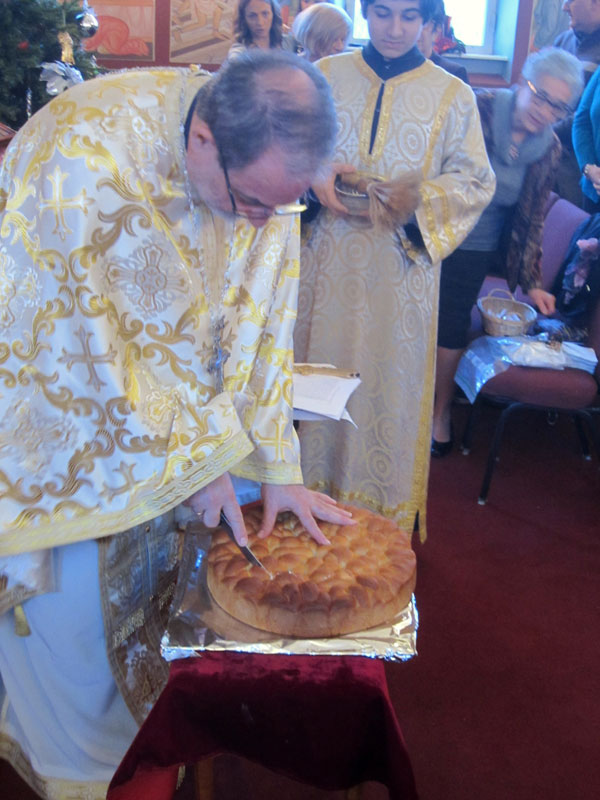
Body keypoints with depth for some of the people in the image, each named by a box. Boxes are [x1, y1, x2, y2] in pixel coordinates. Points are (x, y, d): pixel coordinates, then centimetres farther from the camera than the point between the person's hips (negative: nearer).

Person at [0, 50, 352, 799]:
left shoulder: (263, 161, -14)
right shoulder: (79, 158, -33)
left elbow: (261, 319, -8)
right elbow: (83, 357, -28)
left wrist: (277, 468, -9)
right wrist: (194, 459, -19)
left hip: (167, 410, 5)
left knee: (143, 572, 18)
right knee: (71, 600, 9)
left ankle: (140, 722, 45)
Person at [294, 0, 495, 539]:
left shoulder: (452, 95, 2)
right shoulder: (326, 75, 6)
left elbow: (476, 180, 1)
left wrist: (416, 198, -17)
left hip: (401, 267, -1)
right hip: (327, 259, 2)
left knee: (390, 375, 4)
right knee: (321, 365, 8)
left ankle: (386, 504, 20)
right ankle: (313, 483, 26)